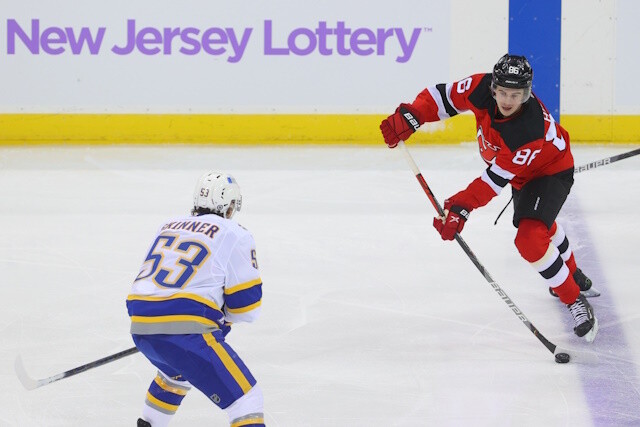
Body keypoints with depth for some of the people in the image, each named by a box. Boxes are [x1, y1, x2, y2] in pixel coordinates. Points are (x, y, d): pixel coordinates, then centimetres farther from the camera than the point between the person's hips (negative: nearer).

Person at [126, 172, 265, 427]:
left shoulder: (169, 227, 23)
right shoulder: (234, 236, 2)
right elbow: (247, 306, -1)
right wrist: (223, 315, 20)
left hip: (141, 328, 8)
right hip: (184, 332, -8)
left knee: (177, 373, 40)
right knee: (245, 398, -6)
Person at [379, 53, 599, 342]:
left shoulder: (531, 130, -43)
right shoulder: (482, 87, -29)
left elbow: (498, 177, -38)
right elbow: (443, 96, -16)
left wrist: (462, 207, -41)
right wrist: (409, 117, -31)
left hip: (551, 172, -8)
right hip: (522, 173, 8)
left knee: (530, 239, -27)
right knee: (540, 225, 31)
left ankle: (575, 301, -9)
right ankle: (572, 275, 61)